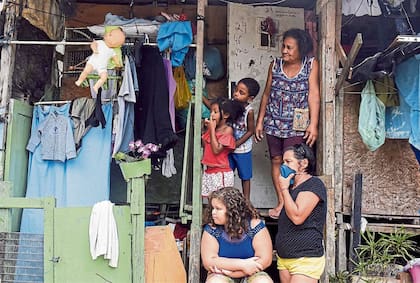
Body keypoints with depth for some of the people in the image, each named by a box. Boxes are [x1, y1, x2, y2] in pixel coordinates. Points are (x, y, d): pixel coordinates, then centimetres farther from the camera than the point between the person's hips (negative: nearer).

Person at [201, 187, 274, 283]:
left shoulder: (254, 226, -13)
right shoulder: (211, 229, -10)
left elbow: (265, 260, -15)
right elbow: (208, 262, -15)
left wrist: (231, 272, -21)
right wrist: (242, 264, -22)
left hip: (251, 275, 0)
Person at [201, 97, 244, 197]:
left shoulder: (227, 130, -15)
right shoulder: (212, 128, 5)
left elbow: (216, 150, -22)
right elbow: (204, 145, 8)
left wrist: (212, 129, -18)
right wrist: (206, 128, 0)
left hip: (221, 172, -7)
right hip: (209, 171, 7)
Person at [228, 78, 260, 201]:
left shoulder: (249, 111, -21)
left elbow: (250, 131, -15)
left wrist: (236, 144, -15)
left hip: (243, 150, -4)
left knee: (245, 177, 13)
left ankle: (246, 200, 29)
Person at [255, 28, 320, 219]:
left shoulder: (311, 65, -2)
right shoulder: (275, 65, 6)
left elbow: (314, 94, -8)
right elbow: (266, 94, 10)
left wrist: (313, 124, -15)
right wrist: (260, 121, 10)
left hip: (297, 126, -3)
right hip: (274, 123, 4)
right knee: (276, 161, 6)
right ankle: (281, 203, 16)